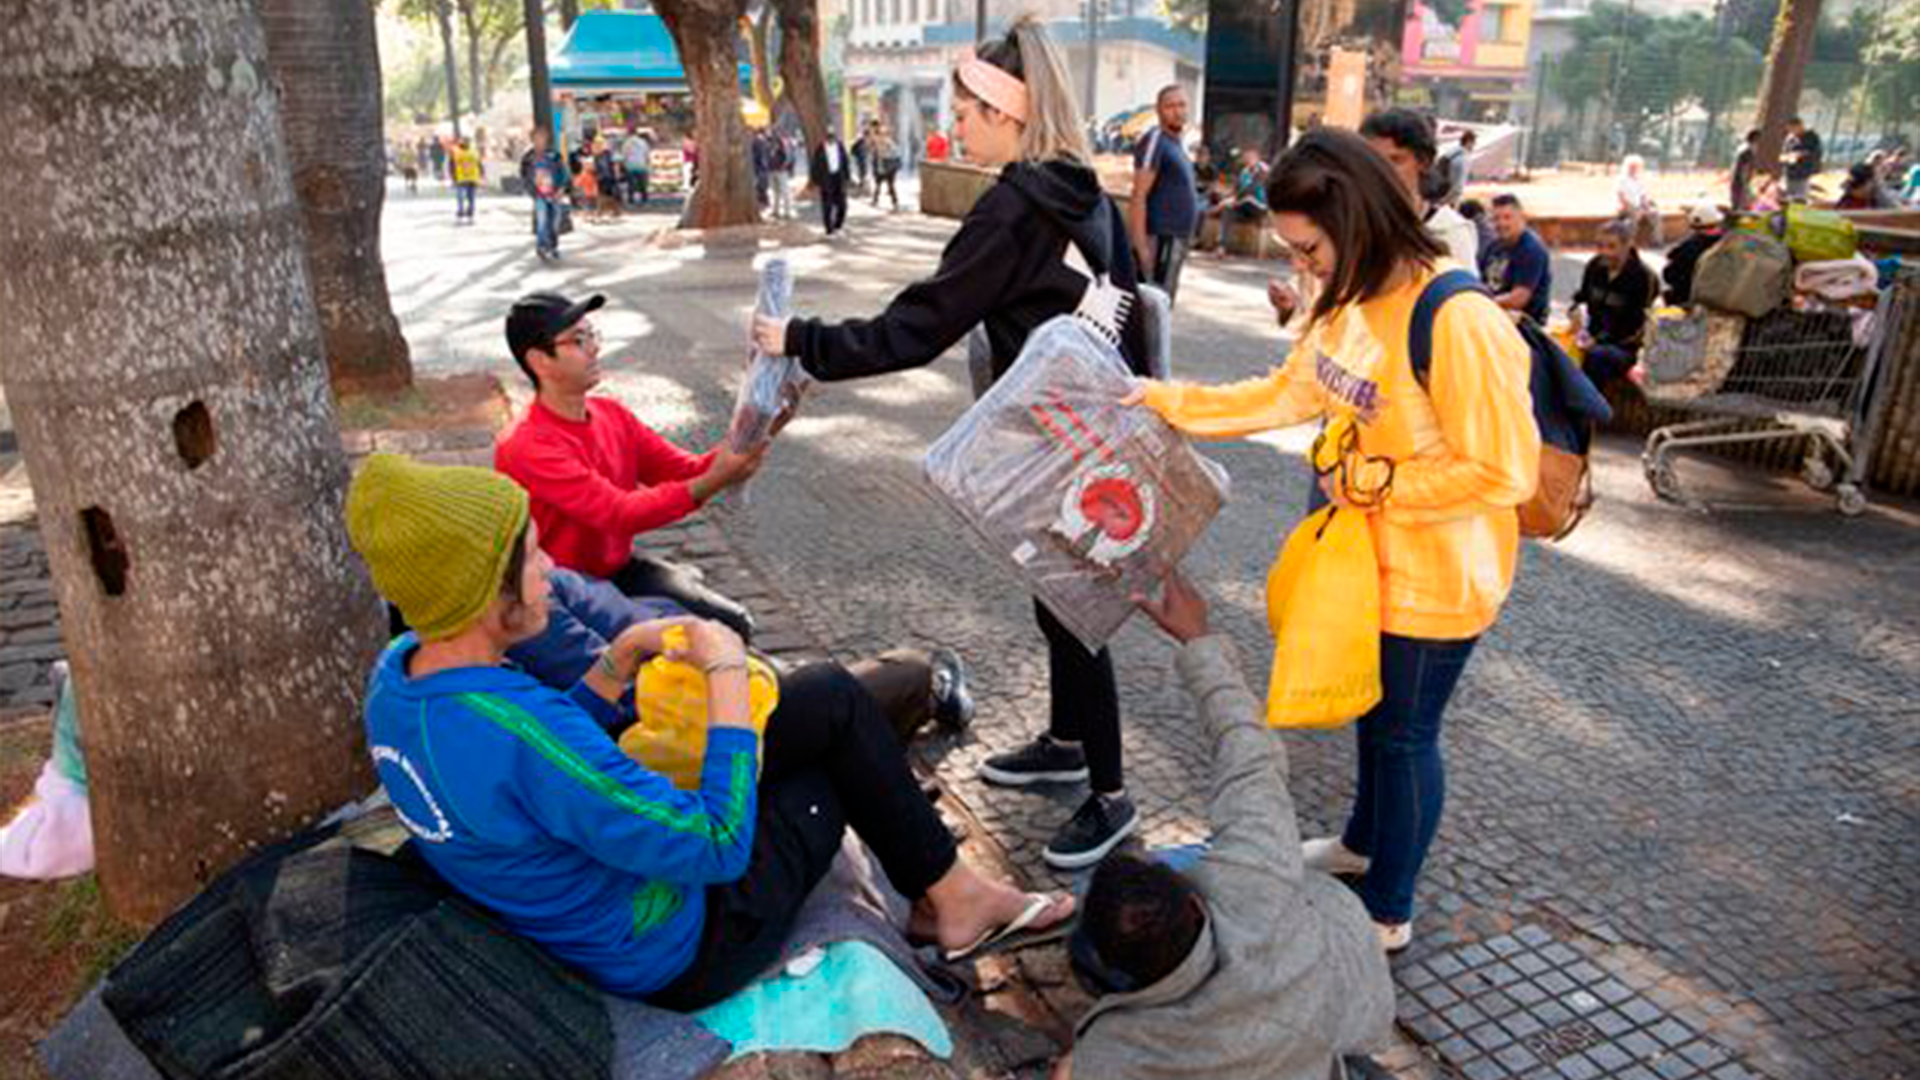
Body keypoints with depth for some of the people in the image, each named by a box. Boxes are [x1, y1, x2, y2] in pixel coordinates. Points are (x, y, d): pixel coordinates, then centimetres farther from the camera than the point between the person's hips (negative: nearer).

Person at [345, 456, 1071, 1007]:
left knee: (833, 697, 10)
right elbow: (718, 844, -32)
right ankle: (948, 895, 28)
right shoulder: (512, 734, -37)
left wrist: (624, 654, -3)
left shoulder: (398, 669, -8)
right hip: (676, 957, -8)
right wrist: (727, 672, -23)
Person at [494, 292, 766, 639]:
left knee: (733, 625, -5)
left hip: (620, 569, 7)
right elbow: (619, 513, -32)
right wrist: (711, 483, -42)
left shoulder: (612, 414, 1)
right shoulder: (525, 447, -23)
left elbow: (687, 470, -3)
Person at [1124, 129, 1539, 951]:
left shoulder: (1458, 322, -28)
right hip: (1367, 557, 8)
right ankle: (1364, 844, 52)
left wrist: (1371, 483, -19)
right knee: (1370, 711, 26)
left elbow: (1503, 471, -25)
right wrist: (1167, 402, 2)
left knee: (1404, 732, 10)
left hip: (1435, 578, -8)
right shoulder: (1349, 300, -4)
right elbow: (1290, 394, 6)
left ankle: (1387, 915, 32)